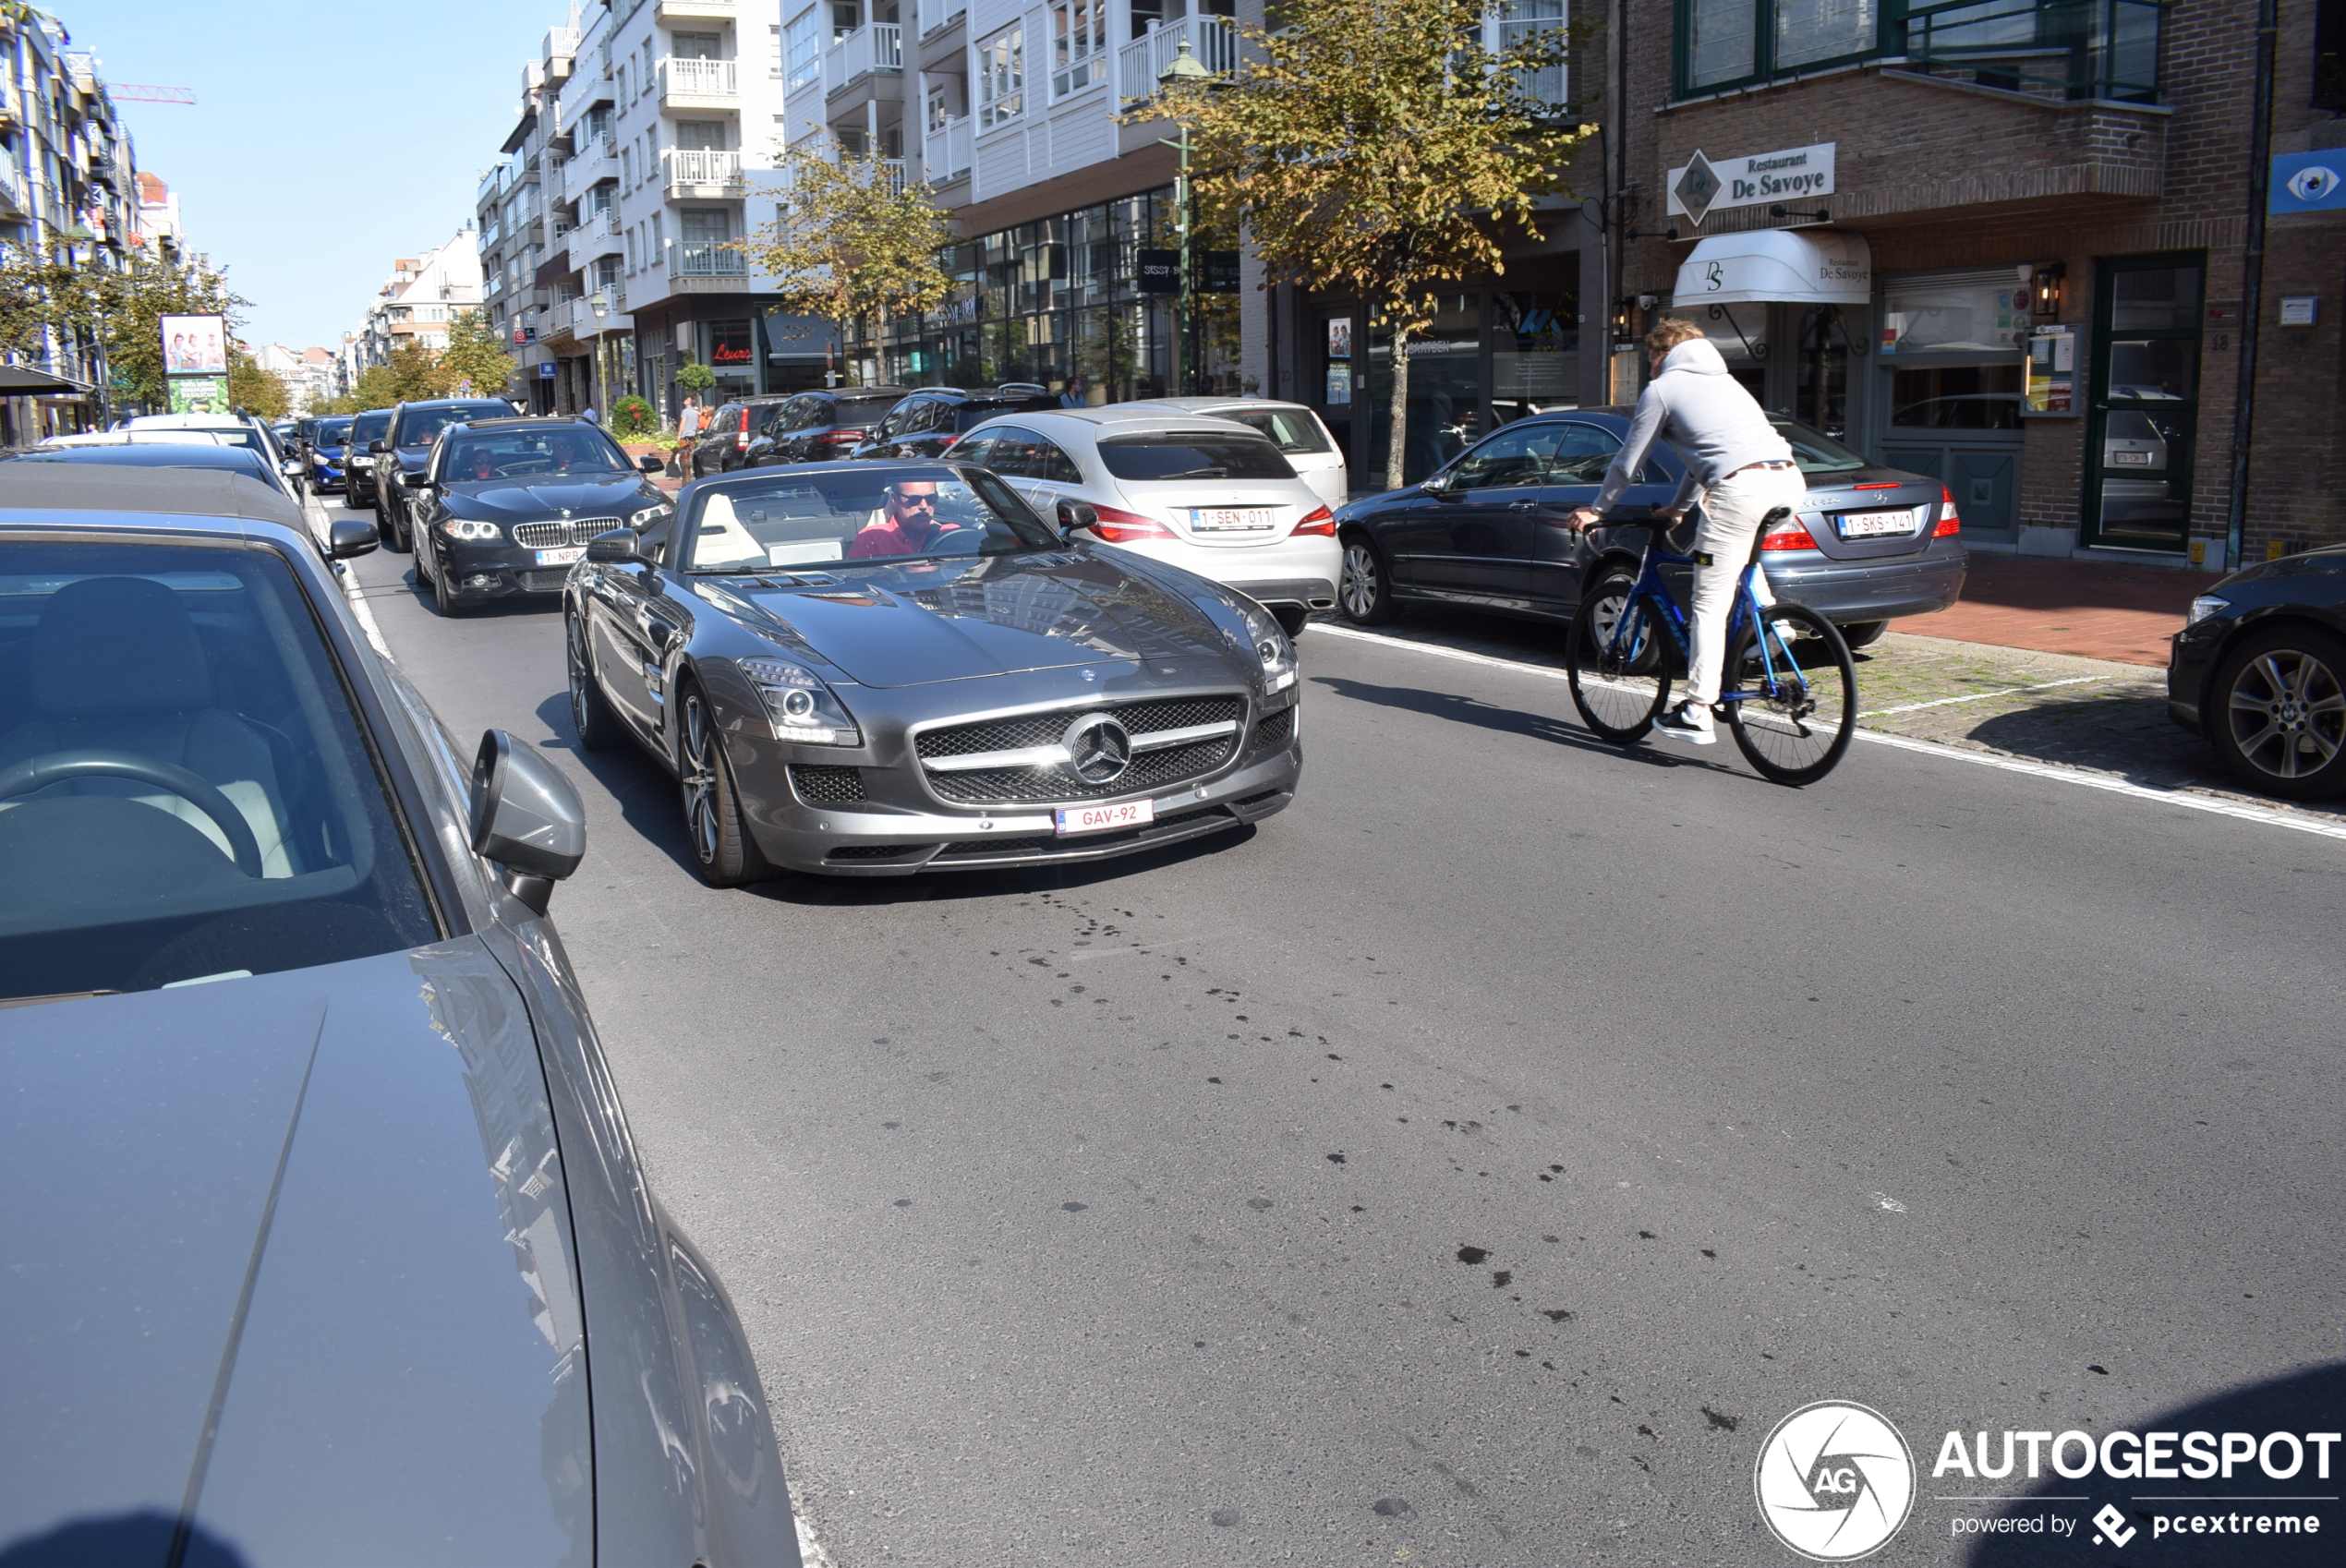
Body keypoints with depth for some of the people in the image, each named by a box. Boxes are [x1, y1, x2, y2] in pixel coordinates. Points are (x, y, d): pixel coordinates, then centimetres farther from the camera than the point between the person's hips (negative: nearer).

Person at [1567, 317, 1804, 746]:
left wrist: (1596, 510, 30)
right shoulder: (1723, 380, 33)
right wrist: (1678, 507, 53)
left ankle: (1696, 714, -3)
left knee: (1709, 606, -3)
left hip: (1743, 488, -7)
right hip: (1791, 482, 7)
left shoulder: (1661, 389, 11)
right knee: (1746, 561, 37)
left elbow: (1627, 463, 15)